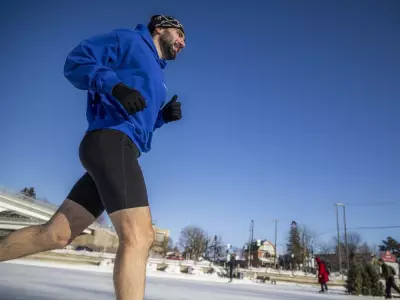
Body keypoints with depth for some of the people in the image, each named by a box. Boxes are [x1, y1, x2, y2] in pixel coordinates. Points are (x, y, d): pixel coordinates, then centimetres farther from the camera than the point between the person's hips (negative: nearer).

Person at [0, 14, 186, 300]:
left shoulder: (155, 76, 32)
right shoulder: (129, 39, 9)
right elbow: (76, 62, -1)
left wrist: (164, 116, 12)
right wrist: (115, 85, -18)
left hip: (116, 149, 9)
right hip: (111, 143, -9)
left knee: (55, 234, 8)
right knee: (139, 237, -20)